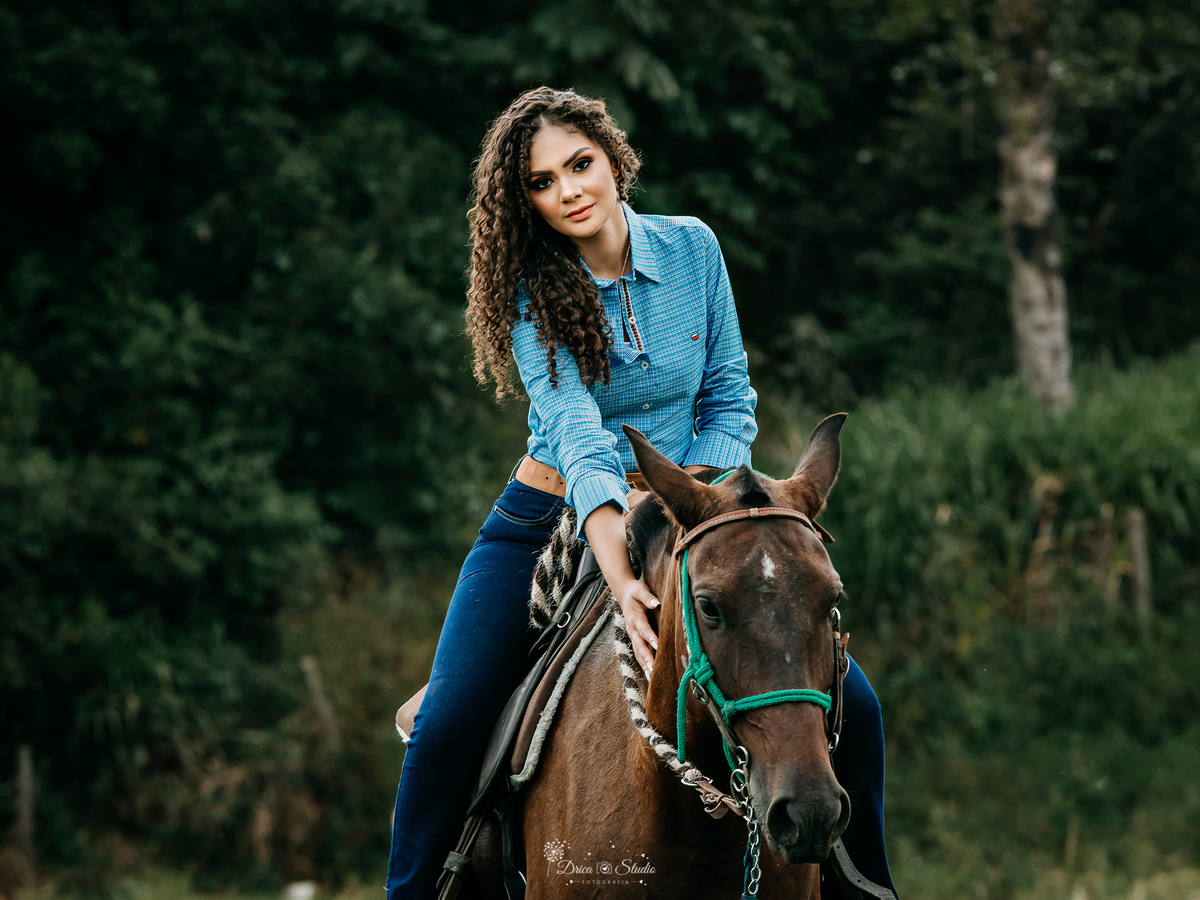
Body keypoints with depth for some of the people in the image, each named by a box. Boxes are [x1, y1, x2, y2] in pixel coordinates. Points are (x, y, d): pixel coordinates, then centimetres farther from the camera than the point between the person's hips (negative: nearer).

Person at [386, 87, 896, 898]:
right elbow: (575, 428, -30)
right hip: (551, 522, -2)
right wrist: (620, 571, -46)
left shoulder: (692, 248, -5)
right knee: (449, 724, -21)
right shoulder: (531, 292, -14)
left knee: (849, 704, -11)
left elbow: (730, 398, 0)